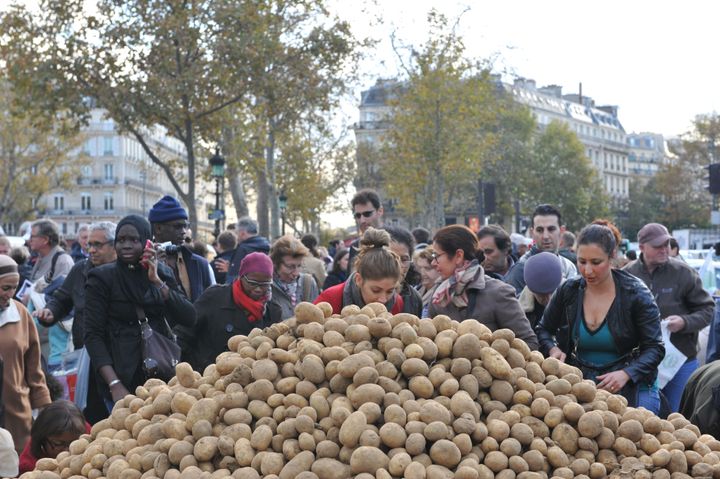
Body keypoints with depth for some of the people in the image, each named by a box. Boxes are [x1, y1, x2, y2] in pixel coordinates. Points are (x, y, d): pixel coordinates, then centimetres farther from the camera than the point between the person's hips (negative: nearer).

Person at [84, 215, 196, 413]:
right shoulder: (102, 278, -1)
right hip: (122, 376, -3)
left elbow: (189, 319, 0)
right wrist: (114, 384, -17)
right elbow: (93, 335, -7)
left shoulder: (162, 273, 9)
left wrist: (157, 282, -10)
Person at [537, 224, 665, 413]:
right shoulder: (568, 291, 1)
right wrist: (553, 349, -8)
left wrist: (626, 374, -26)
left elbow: (655, 348, -9)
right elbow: (543, 330, 15)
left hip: (632, 389, -3)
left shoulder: (635, 293, -9)